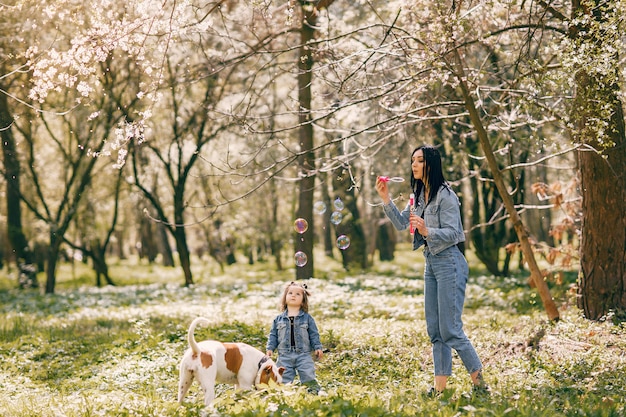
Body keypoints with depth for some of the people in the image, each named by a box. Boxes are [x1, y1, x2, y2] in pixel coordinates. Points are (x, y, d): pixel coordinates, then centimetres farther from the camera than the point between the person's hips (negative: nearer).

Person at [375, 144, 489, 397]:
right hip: (431, 263, 9)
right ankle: (440, 385, 12)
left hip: (449, 263, -9)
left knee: (450, 330, -8)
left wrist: (427, 231, -34)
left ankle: (479, 381, 3)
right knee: (434, 330, 8)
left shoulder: (445, 195, -14)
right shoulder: (419, 195, 12)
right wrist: (386, 199, 2)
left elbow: (452, 233, -18)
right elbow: (401, 224, 13)